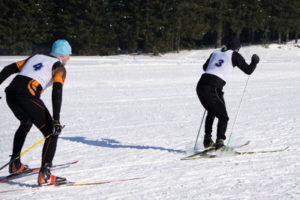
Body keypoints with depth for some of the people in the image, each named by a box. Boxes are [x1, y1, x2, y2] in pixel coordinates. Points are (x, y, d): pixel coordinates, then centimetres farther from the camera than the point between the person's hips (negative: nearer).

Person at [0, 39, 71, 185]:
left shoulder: (35, 57, 26)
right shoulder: (59, 67, 8)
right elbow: (57, 91, -9)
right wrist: (56, 119, -14)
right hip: (28, 97, -7)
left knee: (25, 124, 35)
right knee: (52, 134, 2)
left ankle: (15, 164, 36)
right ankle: (44, 175, -13)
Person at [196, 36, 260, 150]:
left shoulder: (215, 53, 22)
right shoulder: (234, 55, 6)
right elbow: (248, 71, 9)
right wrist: (255, 62, 27)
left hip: (200, 86, 6)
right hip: (213, 88, -6)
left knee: (211, 112, 29)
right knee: (223, 117, 8)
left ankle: (207, 140, 25)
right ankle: (220, 141, -10)